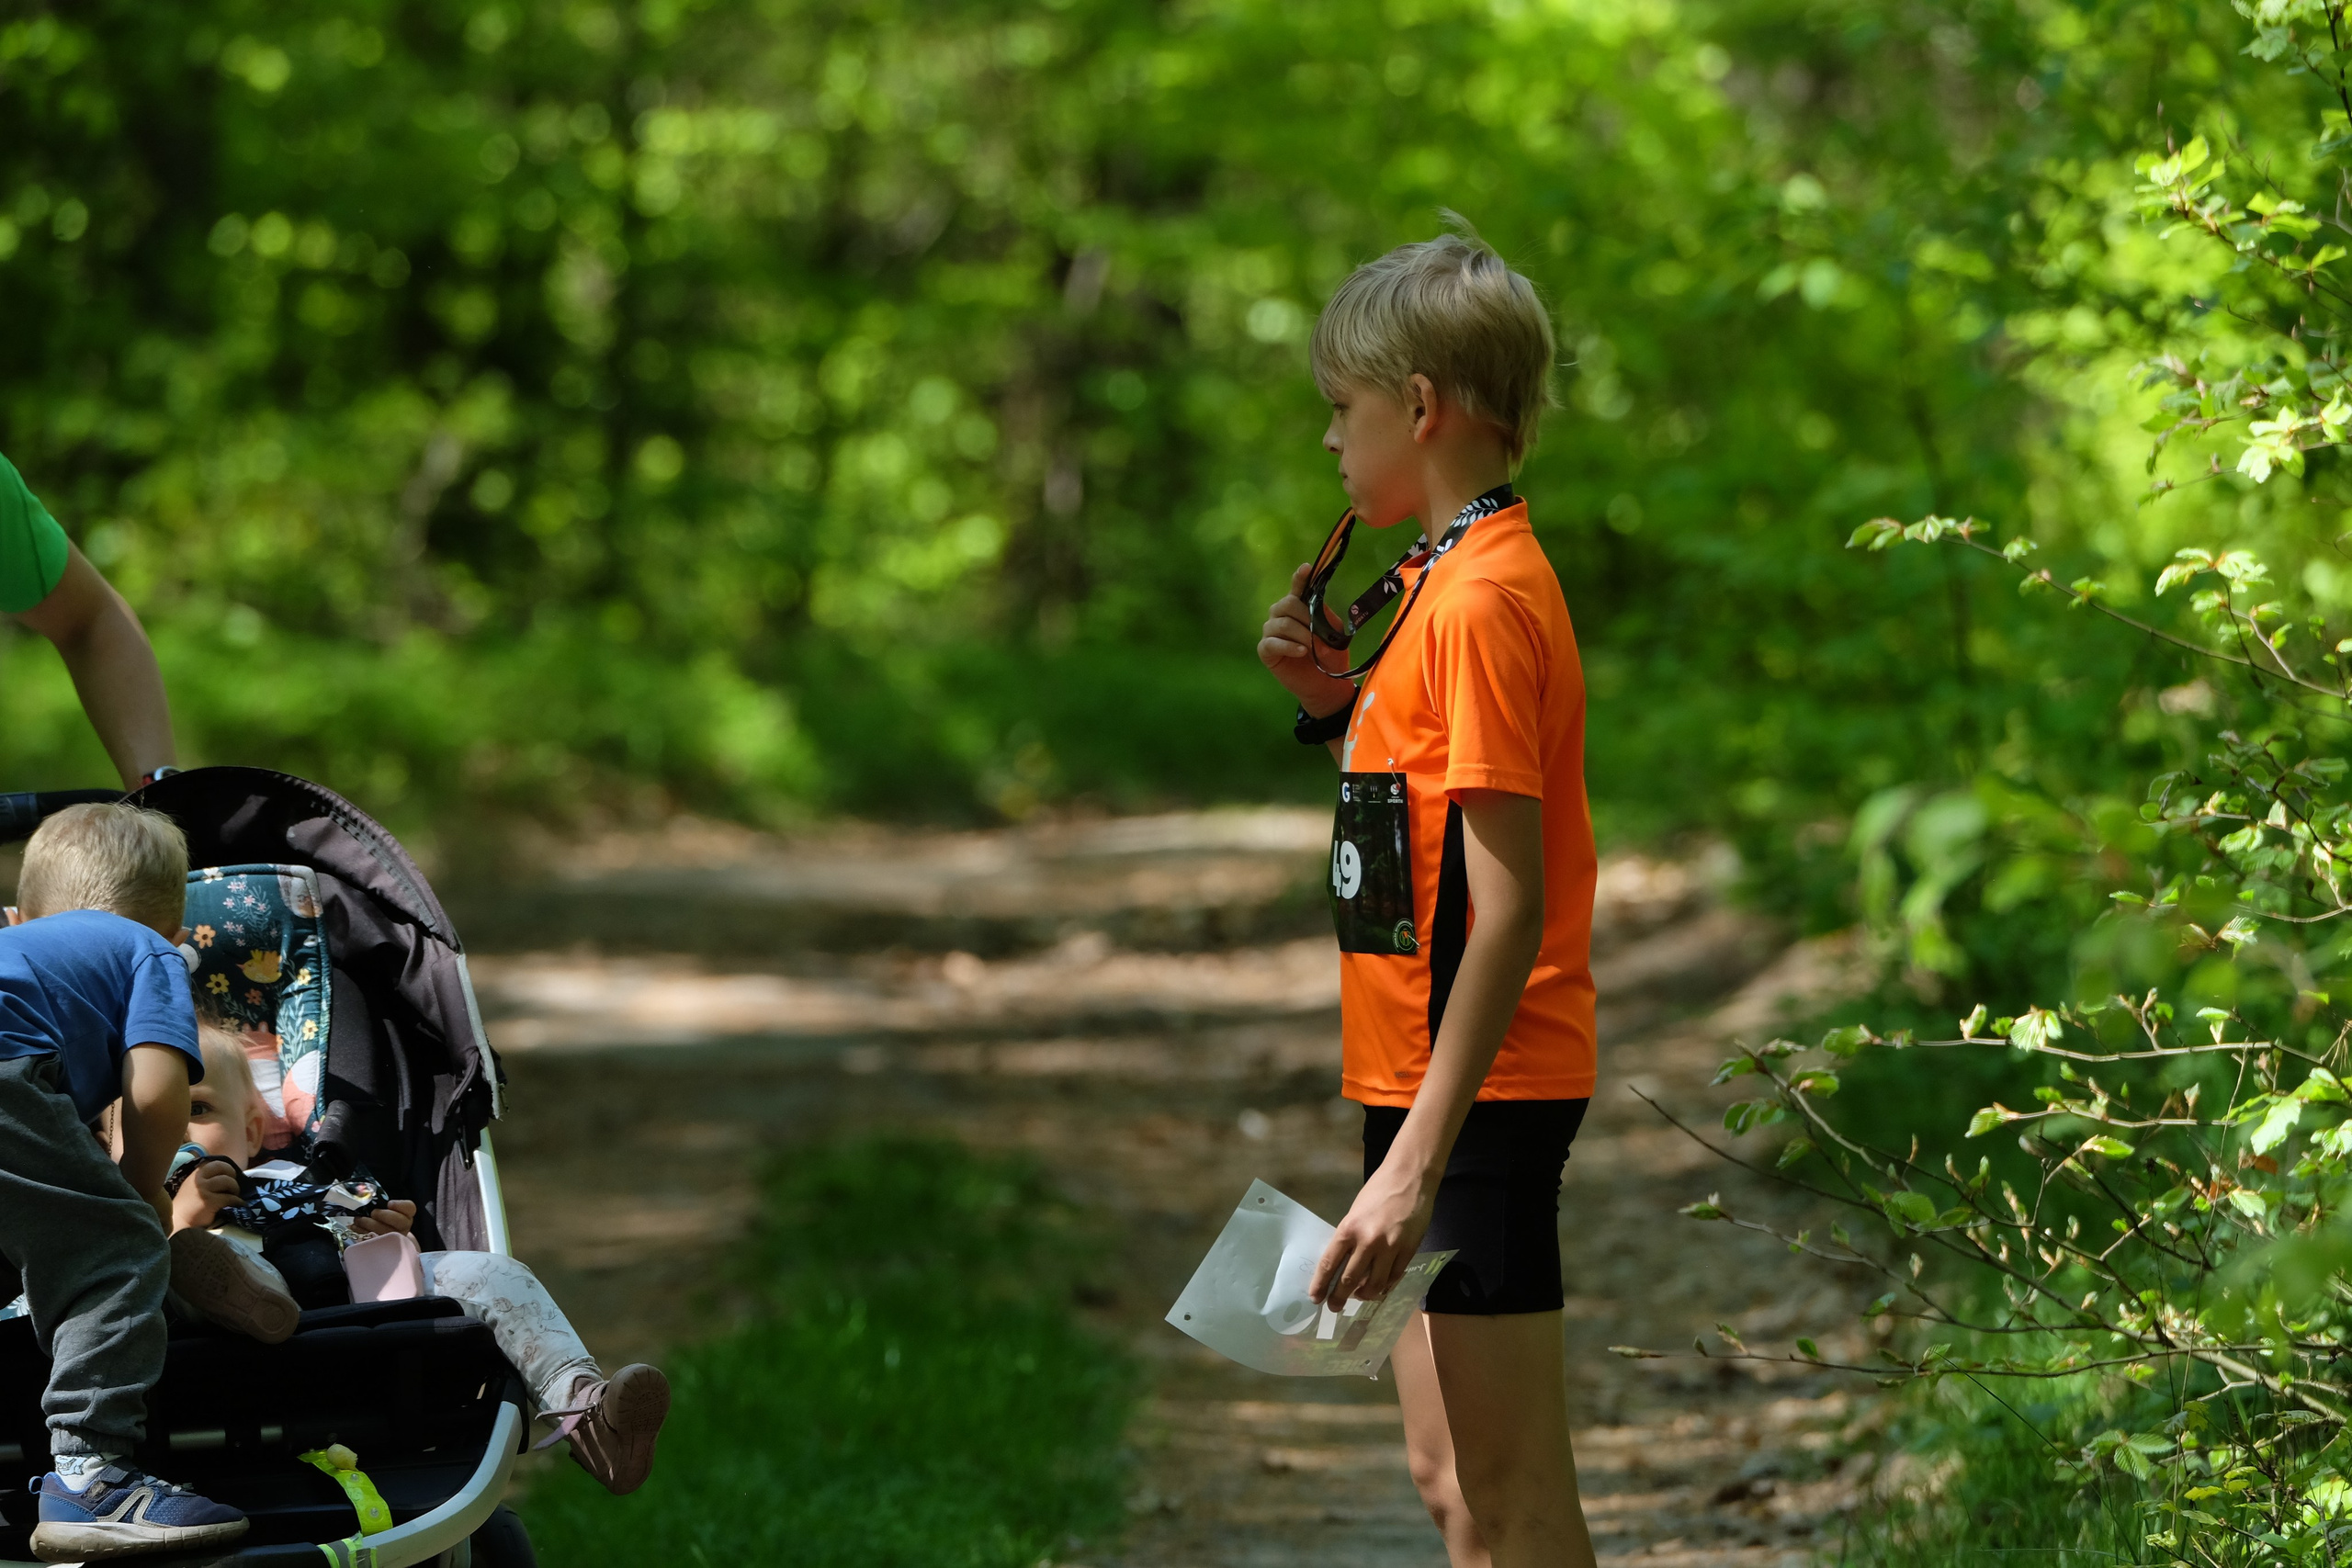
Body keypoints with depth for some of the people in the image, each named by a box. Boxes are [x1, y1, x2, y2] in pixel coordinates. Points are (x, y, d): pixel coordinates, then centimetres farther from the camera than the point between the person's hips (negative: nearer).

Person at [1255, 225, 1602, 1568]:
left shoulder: (1481, 598, -17)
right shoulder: (1461, 578, 13)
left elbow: (1508, 910, -22)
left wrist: (1419, 1159, -25)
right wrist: (1335, 699, 7)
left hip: (1477, 1095, -10)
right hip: (1438, 1086, 10)